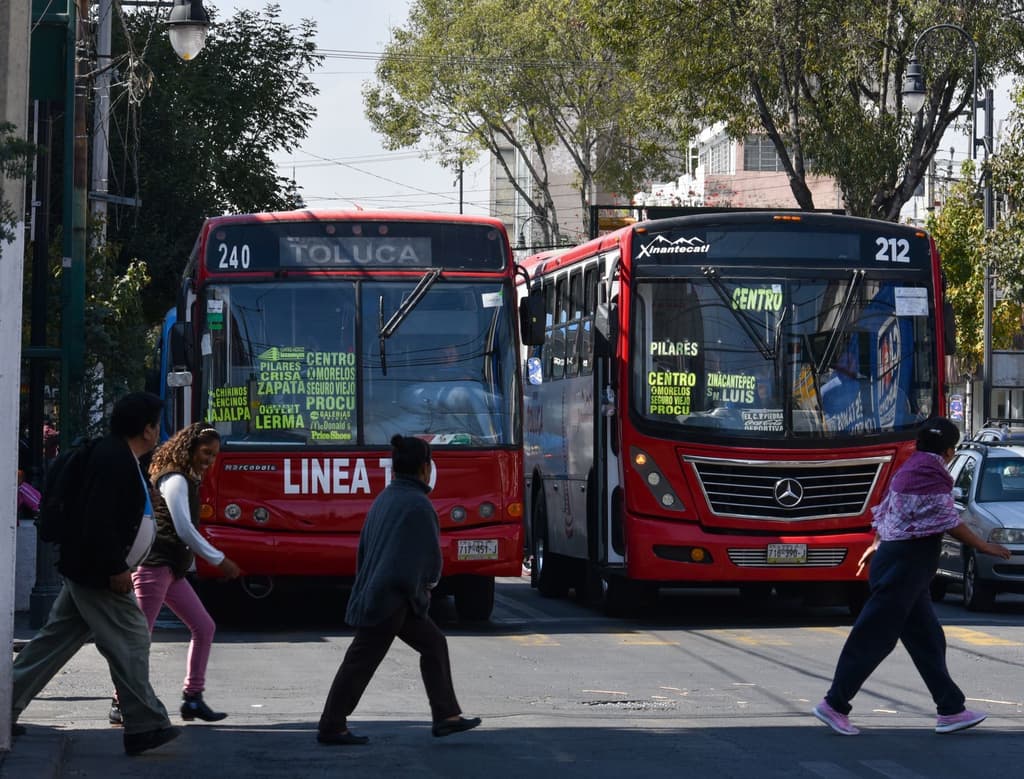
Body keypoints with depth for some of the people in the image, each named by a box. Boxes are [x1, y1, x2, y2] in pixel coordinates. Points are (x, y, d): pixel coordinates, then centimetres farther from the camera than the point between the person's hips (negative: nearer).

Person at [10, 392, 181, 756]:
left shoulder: (116, 456, 14)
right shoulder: (115, 460, -19)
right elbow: (99, 521, -26)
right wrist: (116, 569, -24)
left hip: (84, 571, 11)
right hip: (97, 574, -11)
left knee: (55, 640, 13)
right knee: (130, 639, -5)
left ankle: (6, 709, 17)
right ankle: (144, 726, -2)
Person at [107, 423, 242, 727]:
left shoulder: (187, 480, 20)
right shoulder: (175, 480, -10)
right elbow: (184, 529, -17)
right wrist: (220, 560, -14)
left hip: (172, 570, 10)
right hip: (155, 565, -10)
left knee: (204, 627, 6)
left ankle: (192, 697, 7)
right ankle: (121, 705, -5)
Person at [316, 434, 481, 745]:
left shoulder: (384, 499, 11)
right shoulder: (417, 504, -14)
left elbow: (364, 549, 16)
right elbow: (431, 556, -10)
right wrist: (429, 581, 12)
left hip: (375, 591, 9)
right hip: (390, 598, -9)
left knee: (433, 644, 13)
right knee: (361, 661, -2)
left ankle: (446, 716, 13)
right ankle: (331, 727, 5)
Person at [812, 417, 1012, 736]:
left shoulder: (911, 467, 13)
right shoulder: (930, 473, -16)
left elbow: (887, 510, 22)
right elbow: (948, 522, -16)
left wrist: (878, 545, 35)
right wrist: (984, 547, -6)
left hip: (898, 561, 10)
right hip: (904, 566, -10)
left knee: (927, 639, 11)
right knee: (874, 637, -5)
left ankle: (951, 710, 14)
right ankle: (834, 705, 0)